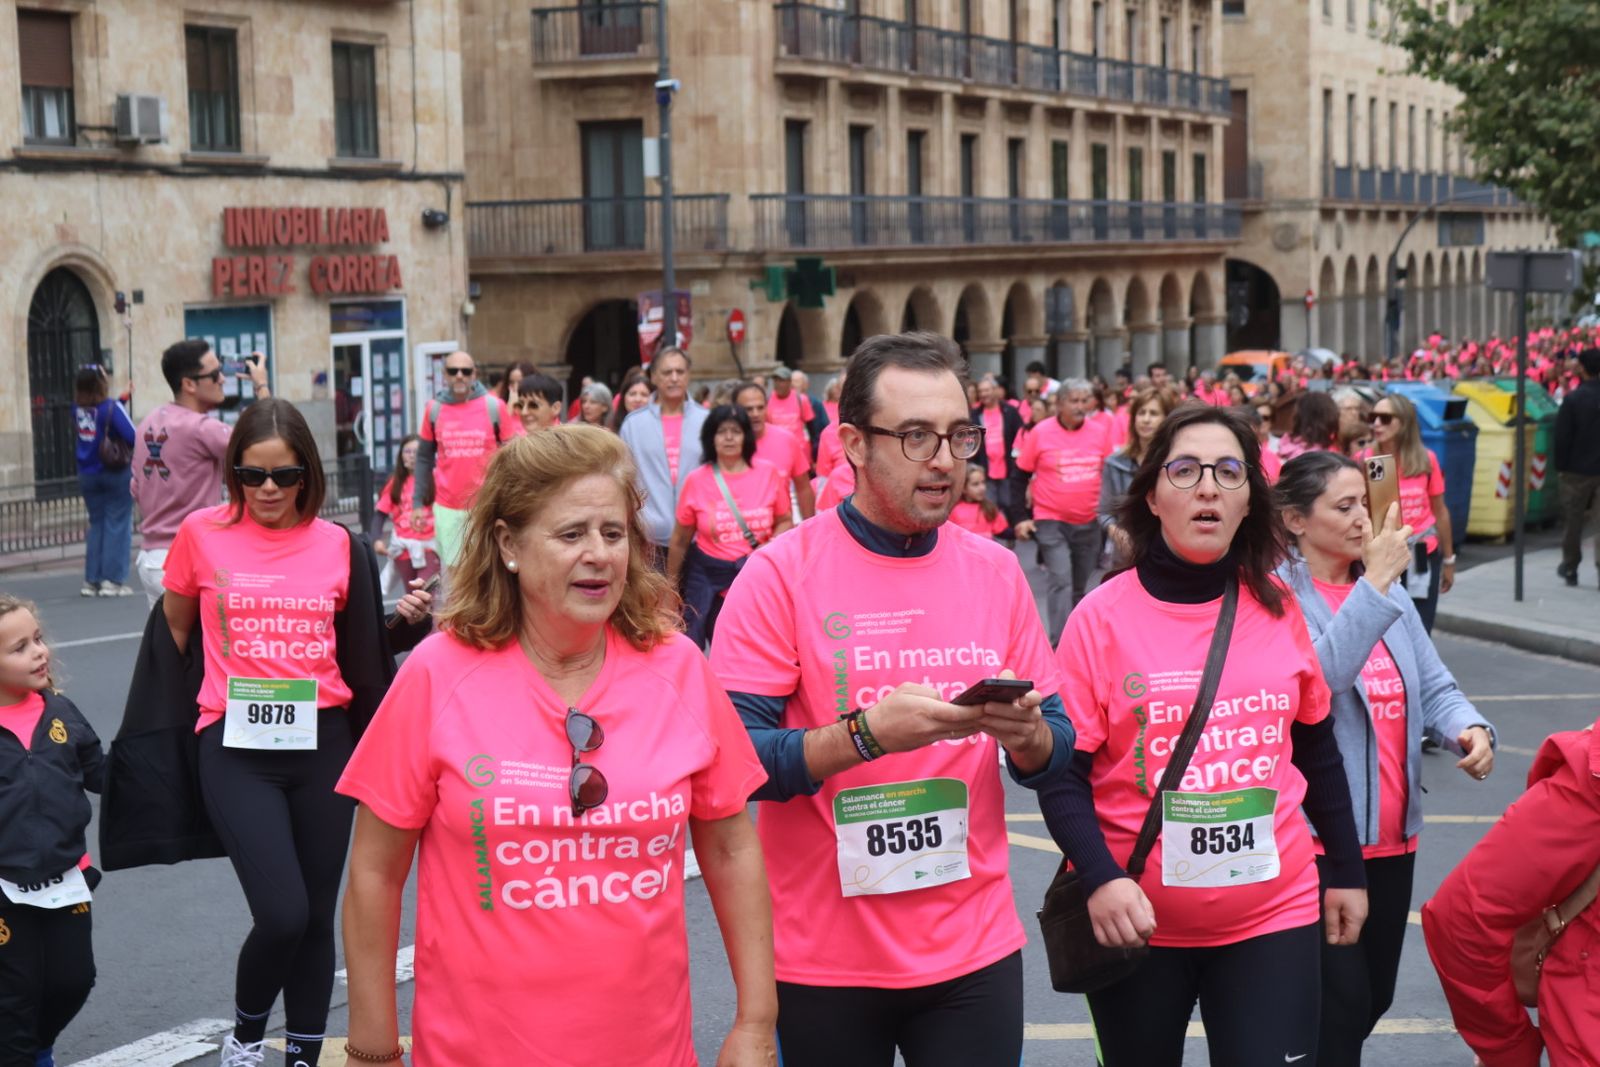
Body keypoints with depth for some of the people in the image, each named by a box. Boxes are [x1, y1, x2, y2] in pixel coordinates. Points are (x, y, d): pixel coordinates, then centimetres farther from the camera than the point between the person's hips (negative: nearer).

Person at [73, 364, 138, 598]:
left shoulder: (78, 408, 0)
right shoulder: (111, 408, -15)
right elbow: (132, 437, -18)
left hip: (87, 474, 5)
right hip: (115, 472, -5)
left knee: (96, 523, 14)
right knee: (117, 524, 0)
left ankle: (92, 580, 13)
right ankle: (112, 580, -4)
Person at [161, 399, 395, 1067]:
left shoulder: (338, 545, 4)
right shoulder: (202, 534, -2)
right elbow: (176, 630, 13)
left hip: (322, 743, 3)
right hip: (237, 746, -3)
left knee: (317, 916, 9)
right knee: (282, 914, -14)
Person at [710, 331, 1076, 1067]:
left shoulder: (996, 572, 3)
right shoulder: (780, 573, -10)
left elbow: (1053, 753, 8)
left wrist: (1026, 735, -14)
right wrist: (867, 734, -26)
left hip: (975, 948, 3)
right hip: (824, 958, -3)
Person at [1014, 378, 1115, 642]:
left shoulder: (1099, 431, 0)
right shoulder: (1040, 433, -9)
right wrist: (1021, 517, -5)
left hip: (1089, 523, 4)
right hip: (1051, 522, -4)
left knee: (1080, 585, 15)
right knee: (1060, 581, -15)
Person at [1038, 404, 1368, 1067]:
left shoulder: (1277, 607, 2)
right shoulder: (1102, 617, -8)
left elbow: (1317, 749, 13)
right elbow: (1062, 774, -8)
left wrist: (1346, 870, 17)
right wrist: (1100, 879, -22)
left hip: (1274, 913, 2)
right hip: (1138, 922, -1)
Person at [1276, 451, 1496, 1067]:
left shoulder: (1388, 590, 11)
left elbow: (1432, 686, 10)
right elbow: (1316, 676, -28)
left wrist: (1469, 728, -11)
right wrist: (1375, 582, -25)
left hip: (1393, 833, 7)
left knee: (1375, 996, 16)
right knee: (1341, 1002, -7)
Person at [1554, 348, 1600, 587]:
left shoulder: (1573, 399, -12)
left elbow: (1562, 436, -9)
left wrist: (1560, 465, 1)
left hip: (1578, 469, -2)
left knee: (1573, 520, 11)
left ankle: (1570, 568, 20)